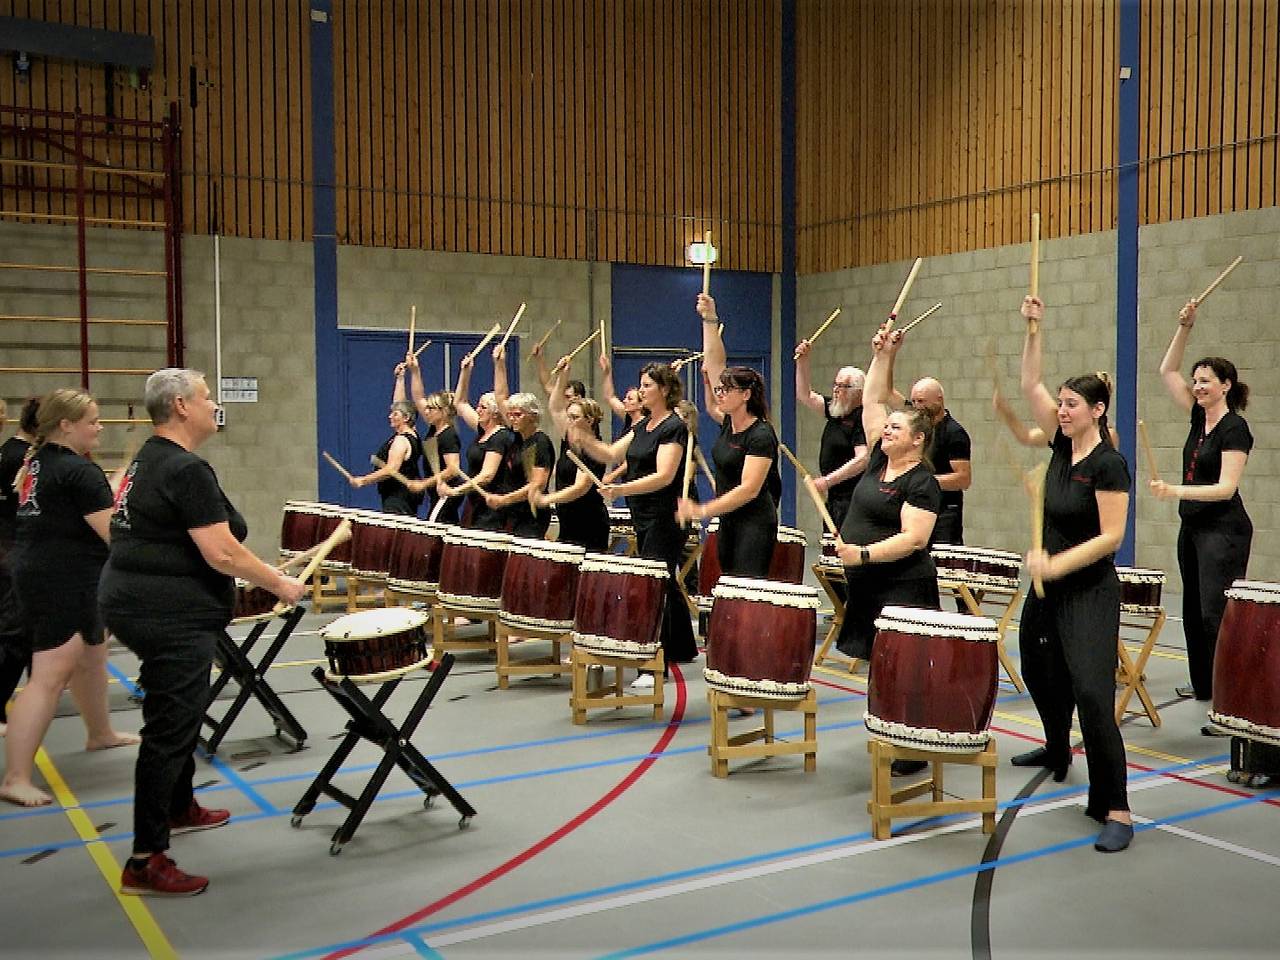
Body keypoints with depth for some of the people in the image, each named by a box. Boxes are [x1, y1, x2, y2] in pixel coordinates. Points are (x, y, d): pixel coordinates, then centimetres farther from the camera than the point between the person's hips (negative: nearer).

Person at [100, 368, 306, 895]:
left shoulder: (147, 460, 12)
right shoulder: (187, 470, -19)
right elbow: (222, 553, -24)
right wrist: (279, 584, -11)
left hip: (137, 604, 11)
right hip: (170, 617, -11)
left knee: (181, 713, 25)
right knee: (169, 729, -5)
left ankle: (179, 808, 44)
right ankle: (145, 862, 2)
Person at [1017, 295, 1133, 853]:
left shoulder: (1109, 465, -17)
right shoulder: (1063, 445, 4)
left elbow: (1111, 537, -20)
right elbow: (1031, 386, 4)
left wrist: (1056, 564, -25)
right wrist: (1033, 330, -4)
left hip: (1090, 592, -9)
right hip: (1049, 586, 9)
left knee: (1091, 692, -16)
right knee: (1039, 672, 24)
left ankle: (1115, 810, -10)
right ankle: (1058, 751, 51)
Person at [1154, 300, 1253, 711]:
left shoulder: (1234, 429, -14)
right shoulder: (1199, 416, 8)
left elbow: (1226, 488, -21)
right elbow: (1167, 371, 11)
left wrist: (1176, 491, -32)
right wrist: (1184, 327, 0)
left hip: (1223, 531, -9)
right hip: (1192, 527, 9)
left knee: (1217, 615, -13)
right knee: (1193, 612, 17)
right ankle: (1203, 686, 31)